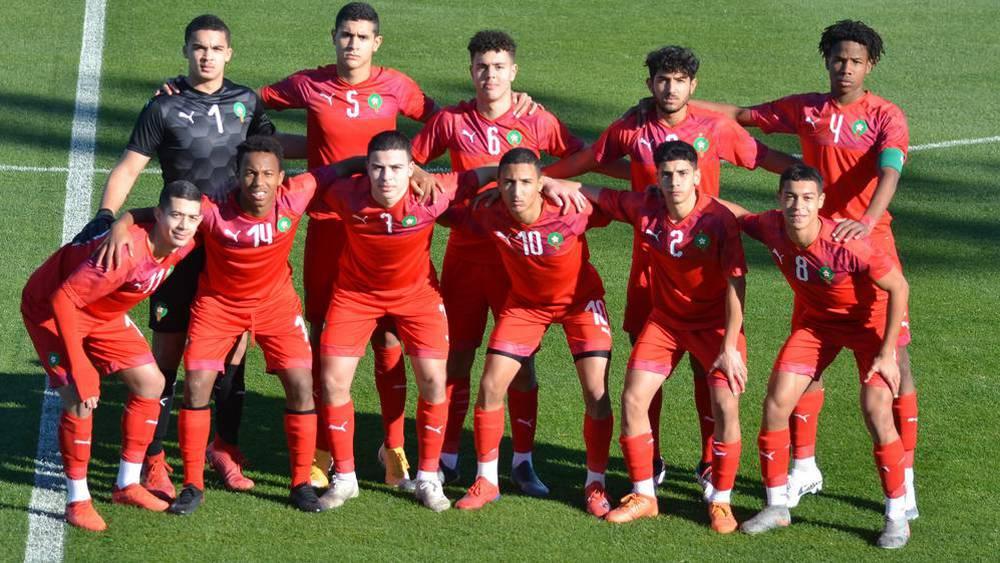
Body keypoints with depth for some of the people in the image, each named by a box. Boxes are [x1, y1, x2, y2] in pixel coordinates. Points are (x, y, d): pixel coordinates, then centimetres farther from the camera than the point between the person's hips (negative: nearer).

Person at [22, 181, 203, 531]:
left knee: (151, 383, 6)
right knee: (80, 399, -21)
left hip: (102, 312, 8)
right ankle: (77, 500, -5)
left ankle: (127, 485, 18)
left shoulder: (183, 247, -15)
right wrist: (79, 372, -36)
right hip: (51, 308, -8)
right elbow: (63, 300, -37)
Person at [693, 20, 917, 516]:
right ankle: (804, 467, 20)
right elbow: (742, 115, 18)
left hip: (872, 248, -3)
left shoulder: (886, 117, -5)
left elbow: (889, 172, -22)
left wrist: (867, 221, -41)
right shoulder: (804, 110, 5)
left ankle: (903, 478, 3)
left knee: (895, 359, -4)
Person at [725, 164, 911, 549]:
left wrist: (887, 353, -22)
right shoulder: (771, 228, -21)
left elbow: (898, 287, -25)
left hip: (867, 320, -5)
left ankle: (897, 516, 0)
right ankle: (777, 506, 13)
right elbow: (741, 216, 4)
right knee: (776, 402, -4)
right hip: (815, 320, 5)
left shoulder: (848, 244, -37)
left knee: (877, 413, -17)